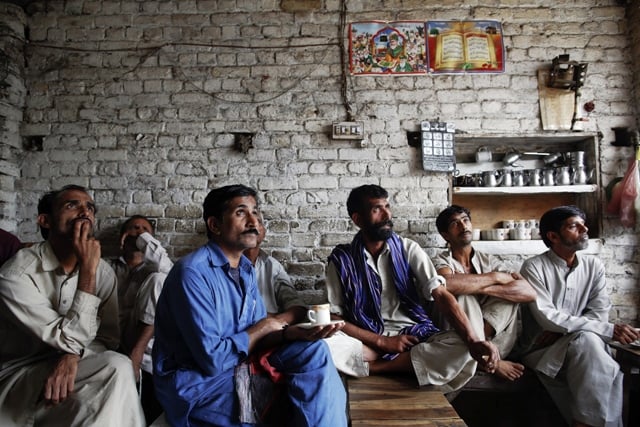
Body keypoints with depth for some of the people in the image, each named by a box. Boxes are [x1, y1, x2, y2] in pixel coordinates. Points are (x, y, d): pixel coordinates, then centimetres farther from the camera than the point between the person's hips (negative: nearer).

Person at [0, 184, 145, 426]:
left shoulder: (103, 272, -4)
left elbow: (108, 337, -3)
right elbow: (72, 339, -24)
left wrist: (72, 356, -25)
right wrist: (87, 269, -28)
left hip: (69, 367, 5)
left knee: (117, 366, -29)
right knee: (117, 368, -28)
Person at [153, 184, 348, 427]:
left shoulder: (246, 270, 4)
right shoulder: (192, 273, -22)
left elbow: (255, 339, 2)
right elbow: (213, 359, -25)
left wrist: (292, 333, -18)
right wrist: (262, 328, -11)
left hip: (238, 363, 7)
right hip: (196, 383, -7)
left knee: (313, 351, -10)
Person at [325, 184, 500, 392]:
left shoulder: (408, 249, 0)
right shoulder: (341, 259, -3)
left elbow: (441, 295, -9)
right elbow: (334, 318, -5)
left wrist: (473, 339, -25)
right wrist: (381, 341, -14)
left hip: (414, 335, 3)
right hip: (368, 341, -2)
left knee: (462, 348, -28)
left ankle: (374, 367, -20)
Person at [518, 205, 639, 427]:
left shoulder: (594, 265, 6)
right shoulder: (534, 267, -10)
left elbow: (599, 313, 0)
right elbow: (547, 317, -19)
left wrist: (562, 330, -16)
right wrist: (609, 330, -22)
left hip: (580, 349, 4)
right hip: (541, 351, -3)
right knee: (586, 339, -31)